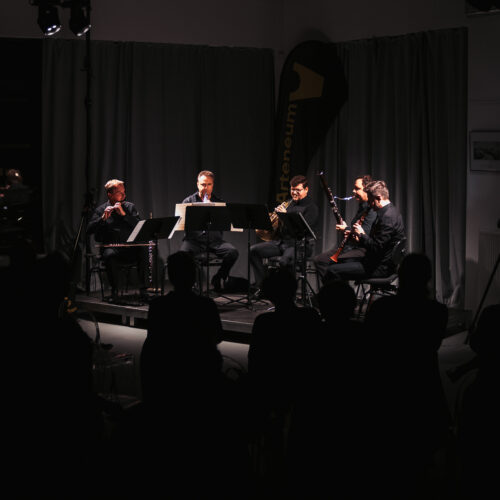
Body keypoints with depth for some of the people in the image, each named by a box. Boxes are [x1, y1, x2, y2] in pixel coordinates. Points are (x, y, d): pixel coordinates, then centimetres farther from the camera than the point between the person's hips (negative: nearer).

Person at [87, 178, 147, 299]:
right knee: (110, 255, -36)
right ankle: (114, 290, -21)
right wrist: (103, 218, -15)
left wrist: (123, 213, -11)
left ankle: (143, 289, -22)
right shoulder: (101, 210, 8)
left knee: (144, 252, -29)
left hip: (130, 248, 2)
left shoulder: (130, 207, 14)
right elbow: (89, 230, -3)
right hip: (111, 247, -2)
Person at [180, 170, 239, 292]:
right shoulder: (188, 201, 13)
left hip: (214, 240, 2)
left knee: (232, 252, -26)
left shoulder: (218, 202, 16)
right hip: (194, 239, -1)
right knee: (184, 253, -35)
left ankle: (218, 278, 1)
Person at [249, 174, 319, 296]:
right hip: (281, 241, 8)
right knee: (253, 250, -8)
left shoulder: (311, 207, -3)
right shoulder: (289, 204, 21)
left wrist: (286, 215, -22)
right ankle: (262, 285, -6)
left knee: (284, 260, -38)